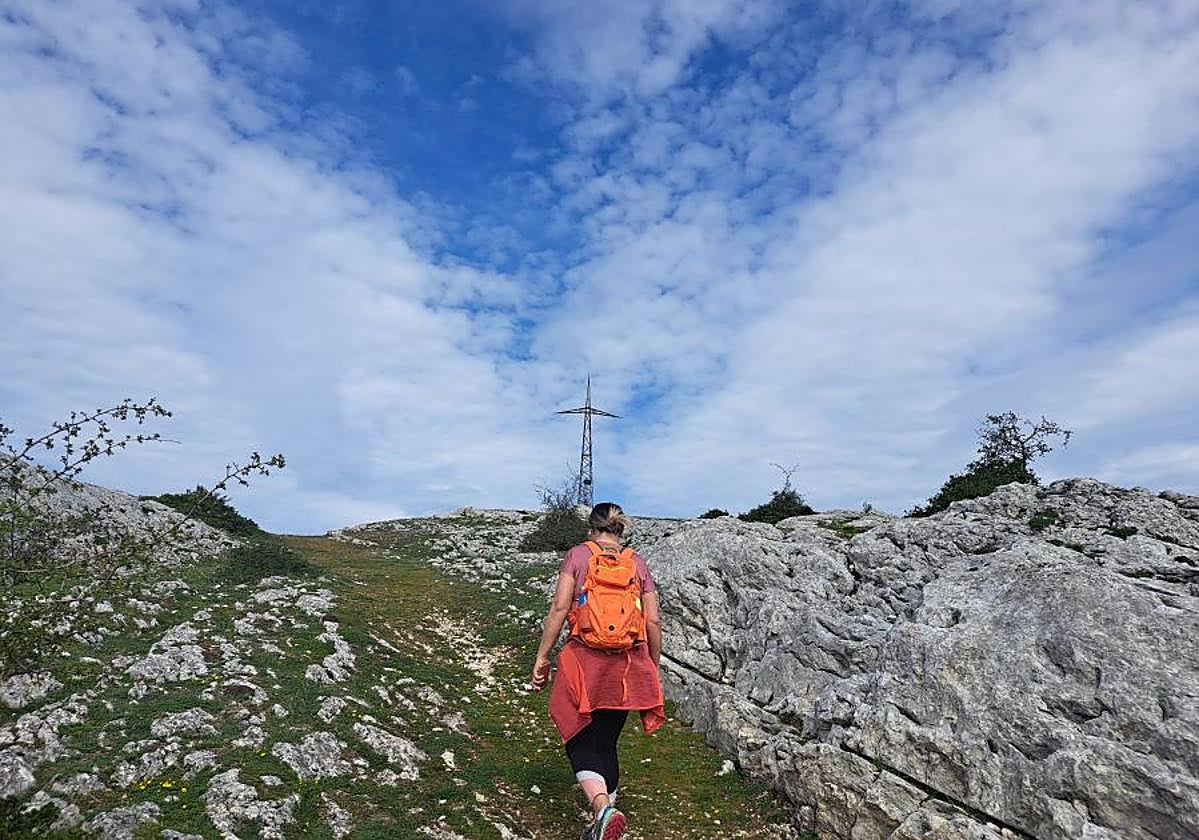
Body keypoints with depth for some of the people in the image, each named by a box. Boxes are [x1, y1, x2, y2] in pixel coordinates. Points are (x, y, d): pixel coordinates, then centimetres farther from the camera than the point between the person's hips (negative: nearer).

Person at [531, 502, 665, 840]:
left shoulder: (577, 555, 2)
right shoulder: (638, 563, 8)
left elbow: (559, 608, -6)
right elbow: (653, 622, 4)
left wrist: (542, 657, -1)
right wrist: (654, 668, 15)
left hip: (585, 660, -3)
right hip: (628, 666, 3)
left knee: (580, 742, 6)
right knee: (606, 742, 17)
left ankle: (602, 808, -17)